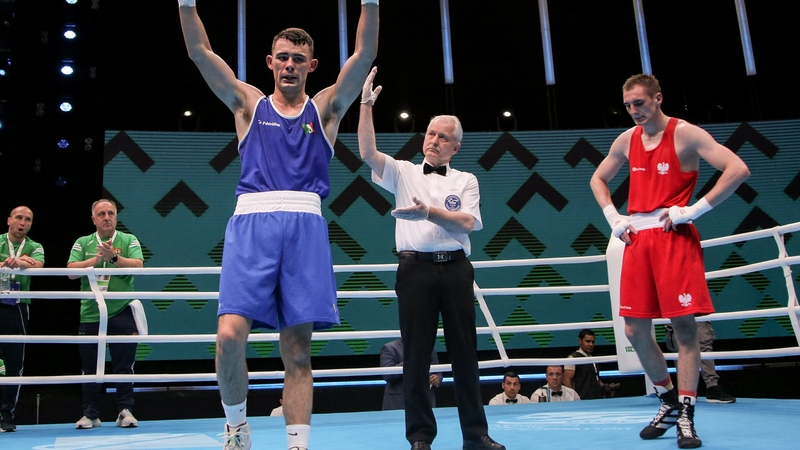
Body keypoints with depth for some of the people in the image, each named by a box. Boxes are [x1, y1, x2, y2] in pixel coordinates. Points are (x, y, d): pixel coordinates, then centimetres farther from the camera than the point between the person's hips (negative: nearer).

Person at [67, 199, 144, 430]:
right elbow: (72, 271, -4)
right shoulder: (83, 243, 9)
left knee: (124, 365, 1)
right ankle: (91, 414, 18)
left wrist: (114, 257, -24)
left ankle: (125, 410, 9)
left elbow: (138, 265, -11)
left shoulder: (129, 240, 5)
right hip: (90, 314, 2)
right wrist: (97, 258, -15)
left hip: (122, 312, -2)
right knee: (90, 367, 8)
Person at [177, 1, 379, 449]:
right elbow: (200, 51, 11)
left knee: (298, 349, -1)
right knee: (230, 334, -14)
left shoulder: (325, 108, 17)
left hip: (305, 226, 1)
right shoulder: (250, 104, 18)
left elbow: (365, 55, 7)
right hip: (252, 221, 0)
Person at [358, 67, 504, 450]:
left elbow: (467, 221, -2)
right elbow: (368, 153, -5)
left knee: (465, 351, 5)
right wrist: (366, 104, -10)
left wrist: (428, 212, -14)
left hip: (455, 268, 1)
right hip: (416, 267, -1)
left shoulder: (466, 180, 14)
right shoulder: (404, 173, 11)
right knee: (416, 353, 0)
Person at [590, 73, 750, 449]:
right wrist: (613, 217, 12)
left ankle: (686, 416, 2)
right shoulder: (627, 140, 12)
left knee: (683, 325, -6)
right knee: (635, 330, 4)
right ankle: (668, 400, 22)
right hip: (637, 238, 6)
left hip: (675, 236, -5)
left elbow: (738, 169, -15)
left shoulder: (685, 134, -5)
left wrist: (695, 209, -17)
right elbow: (598, 179, 27)